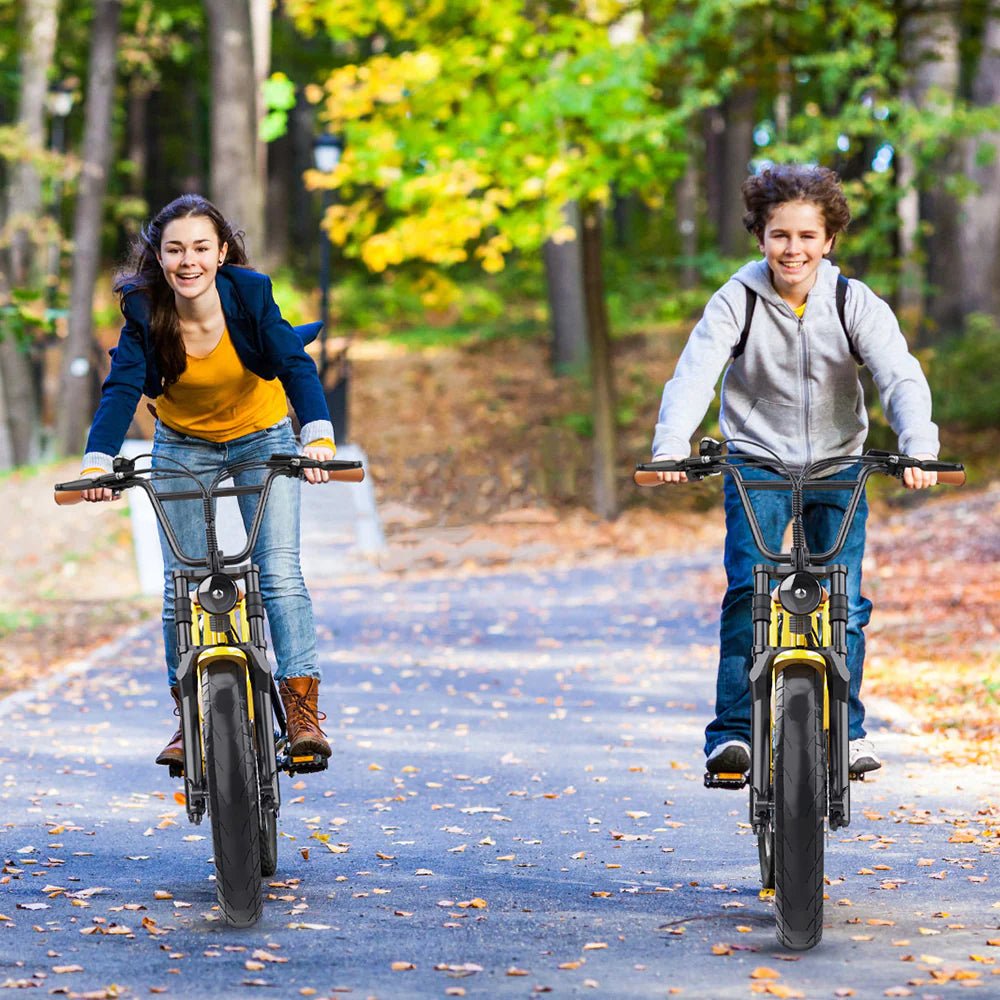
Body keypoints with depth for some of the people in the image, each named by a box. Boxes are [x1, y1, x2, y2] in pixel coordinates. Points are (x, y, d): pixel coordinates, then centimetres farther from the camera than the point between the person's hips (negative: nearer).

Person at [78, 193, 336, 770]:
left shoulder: (250, 293, -25)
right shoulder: (144, 310, -21)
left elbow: (296, 364, -32)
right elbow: (123, 388, -29)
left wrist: (318, 436, -50)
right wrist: (99, 462, -46)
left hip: (263, 440, -2)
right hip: (183, 448, 2)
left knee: (280, 572, -14)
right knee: (182, 585, -2)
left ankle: (303, 708, -12)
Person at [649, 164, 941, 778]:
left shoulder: (855, 303, -11)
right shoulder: (736, 302, -13)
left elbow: (902, 376, -21)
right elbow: (695, 374, -24)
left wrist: (918, 447, -40)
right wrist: (672, 446, -42)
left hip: (837, 463, 1)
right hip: (757, 462, -1)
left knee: (843, 600, -2)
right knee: (748, 589, -17)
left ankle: (847, 727, 16)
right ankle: (733, 731, -11)